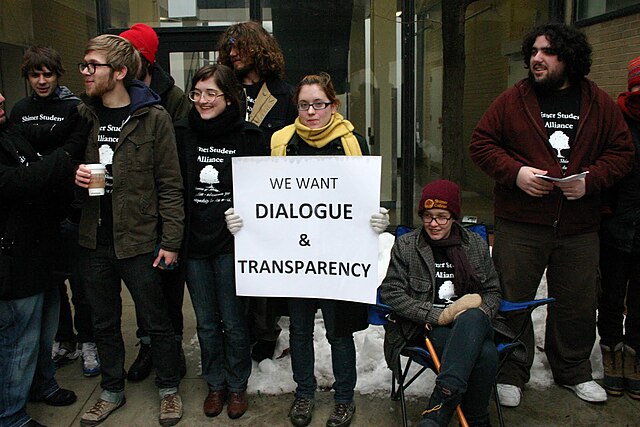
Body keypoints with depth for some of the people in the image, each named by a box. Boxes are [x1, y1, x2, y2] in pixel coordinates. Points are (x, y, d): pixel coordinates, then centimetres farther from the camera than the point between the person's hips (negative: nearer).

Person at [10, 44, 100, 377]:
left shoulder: (75, 109, -6)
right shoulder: (20, 111, 11)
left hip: (69, 213, -5)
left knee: (80, 282, 4)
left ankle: (88, 343, 19)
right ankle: (63, 341, 28)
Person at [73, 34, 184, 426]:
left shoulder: (153, 117, -9)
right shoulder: (82, 115, 5)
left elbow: (170, 184, -9)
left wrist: (171, 240, -11)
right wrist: (74, 176, -7)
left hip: (138, 240, -5)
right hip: (94, 240, 5)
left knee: (156, 320, 9)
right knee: (104, 322, 18)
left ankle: (169, 388, 30)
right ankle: (112, 390, 37)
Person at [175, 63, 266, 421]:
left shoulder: (249, 136, -5)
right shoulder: (182, 133, 3)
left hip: (232, 243, -3)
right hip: (194, 243, 3)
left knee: (233, 321, 7)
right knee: (206, 322, 15)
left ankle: (238, 385, 28)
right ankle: (216, 384, 33)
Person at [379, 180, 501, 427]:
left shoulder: (476, 244, 13)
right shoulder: (405, 246, 5)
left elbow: (493, 292, 17)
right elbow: (391, 293, -3)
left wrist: (479, 311, -7)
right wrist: (439, 315, -13)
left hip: (472, 324, 3)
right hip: (426, 328, -3)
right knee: (485, 354, -34)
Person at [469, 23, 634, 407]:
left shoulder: (599, 104, 5)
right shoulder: (513, 100, 0)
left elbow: (622, 151, 7)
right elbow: (482, 143, 1)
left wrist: (590, 180, -11)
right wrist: (515, 173, -14)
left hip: (579, 228, 2)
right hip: (520, 224, -2)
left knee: (578, 304, 15)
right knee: (512, 301, 5)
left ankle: (574, 371, 37)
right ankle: (511, 374, 24)